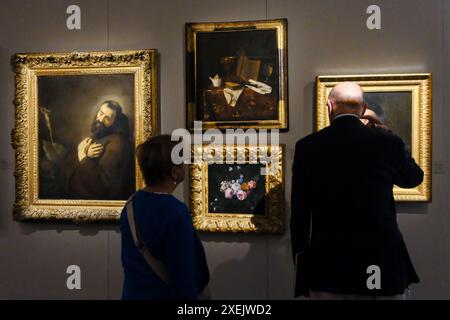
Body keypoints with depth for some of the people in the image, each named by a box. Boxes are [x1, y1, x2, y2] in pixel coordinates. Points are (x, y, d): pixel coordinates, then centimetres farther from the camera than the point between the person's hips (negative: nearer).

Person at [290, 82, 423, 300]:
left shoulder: (307, 146, -4)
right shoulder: (387, 142, -4)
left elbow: (299, 211, -2)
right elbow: (414, 178, 16)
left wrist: (301, 258, 9)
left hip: (328, 265, 0)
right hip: (383, 262, 1)